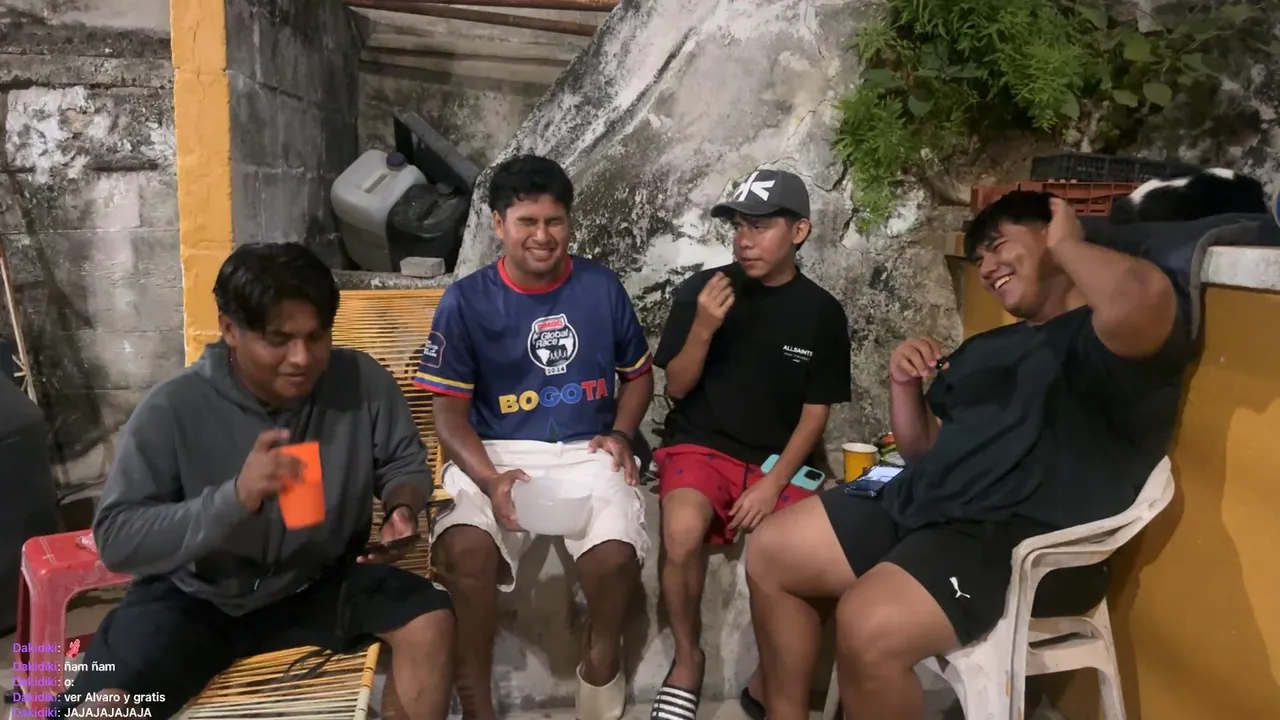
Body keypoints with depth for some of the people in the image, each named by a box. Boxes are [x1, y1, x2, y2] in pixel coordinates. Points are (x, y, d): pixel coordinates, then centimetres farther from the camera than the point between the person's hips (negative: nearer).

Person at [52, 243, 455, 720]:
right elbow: (115, 538, -22)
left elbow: (405, 462, 1)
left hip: (322, 583, 2)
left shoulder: (362, 381, -15)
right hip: (197, 597, -1)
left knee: (431, 623, -19)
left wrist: (403, 508, -23)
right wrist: (235, 497, -37)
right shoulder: (172, 409, -20)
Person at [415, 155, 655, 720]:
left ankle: (601, 657, 7)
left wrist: (621, 434, -2)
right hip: (497, 454, -1)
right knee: (463, 548, -31)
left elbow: (638, 374, 17)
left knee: (615, 553, -28)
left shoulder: (602, 287, 5)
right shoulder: (465, 301, -2)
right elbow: (450, 410, -2)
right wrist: (490, 479, -20)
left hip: (587, 452, 1)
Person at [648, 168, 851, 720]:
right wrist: (704, 328, -17)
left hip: (778, 458, 1)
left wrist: (773, 483, -12)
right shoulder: (701, 289, -2)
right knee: (683, 530, -32)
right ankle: (688, 658, -2)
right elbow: (677, 387, 1)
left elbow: (815, 415, 2)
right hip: (701, 446, -1)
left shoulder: (822, 312, 1)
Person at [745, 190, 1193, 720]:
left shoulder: (1107, 333, -4)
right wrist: (905, 384, 6)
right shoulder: (985, 348, 23)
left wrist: (1064, 243, -11)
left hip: (1025, 541, -9)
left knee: (868, 627, -32)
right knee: (771, 552, 5)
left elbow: (1139, 297, -32)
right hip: (920, 508, 9)